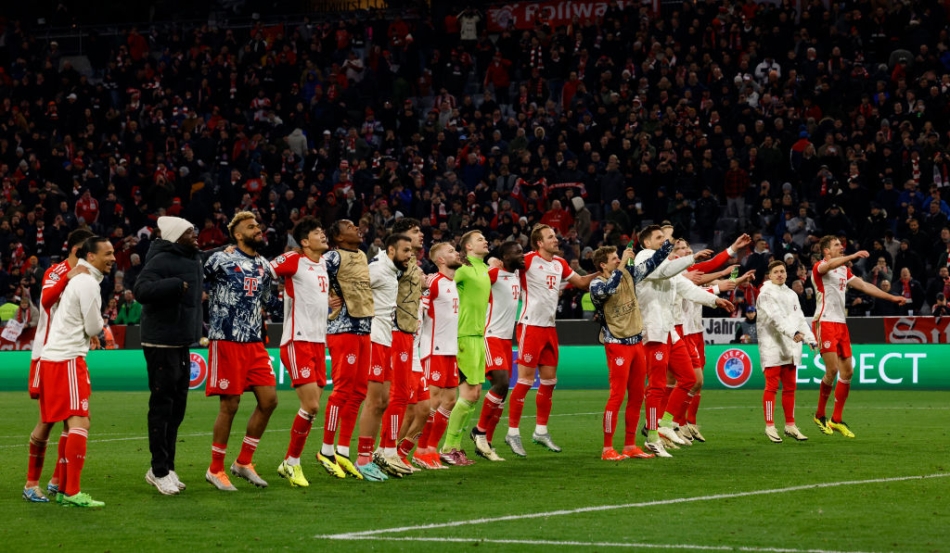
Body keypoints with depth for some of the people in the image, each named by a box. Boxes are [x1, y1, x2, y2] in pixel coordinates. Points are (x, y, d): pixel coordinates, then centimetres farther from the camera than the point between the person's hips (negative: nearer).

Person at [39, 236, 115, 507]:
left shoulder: (77, 279, 17)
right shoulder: (88, 283, -12)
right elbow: (94, 328, -10)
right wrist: (100, 326, 10)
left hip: (51, 356, 10)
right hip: (68, 359, -10)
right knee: (80, 422, -14)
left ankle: (65, 488, 15)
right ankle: (73, 492, -19)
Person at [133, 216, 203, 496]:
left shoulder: (193, 261, 14)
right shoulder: (162, 261, -16)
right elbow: (142, 289, -30)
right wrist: (176, 285, -31)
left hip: (182, 343, 10)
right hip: (161, 344, -10)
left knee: (177, 406, 14)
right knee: (162, 406, -4)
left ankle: (165, 467, 24)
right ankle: (160, 471, 2)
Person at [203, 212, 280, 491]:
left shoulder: (265, 267, 14)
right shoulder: (220, 260, -7)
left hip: (254, 343, 7)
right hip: (226, 342, -7)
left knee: (269, 399, 1)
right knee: (230, 405, -5)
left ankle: (243, 462, 14)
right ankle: (215, 469, 8)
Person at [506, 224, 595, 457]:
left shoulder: (560, 263, 11)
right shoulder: (528, 260, -11)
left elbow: (581, 281, 22)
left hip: (549, 328, 7)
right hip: (530, 326, -7)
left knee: (549, 380, 10)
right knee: (525, 381, -7)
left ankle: (541, 431, 21)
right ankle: (513, 433, 0)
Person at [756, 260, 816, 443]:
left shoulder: (791, 294, 19)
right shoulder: (766, 294, -4)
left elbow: (799, 318, 17)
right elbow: (776, 318, -18)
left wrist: (810, 339, 4)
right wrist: (793, 332, -31)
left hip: (791, 347, 7)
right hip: (772, 345, -7)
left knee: (790, 387, 9)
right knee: (772, 386, -7)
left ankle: (790, 425, 15)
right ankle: (770, 426, -4)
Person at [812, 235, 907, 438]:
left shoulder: (844, 270, 18)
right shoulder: (819, 267, -7)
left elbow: (864, 286, 18)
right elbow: (829, 265, -31)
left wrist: (892, 298, 11)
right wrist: (853, 256, -46)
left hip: (841, 323, 8)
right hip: (825, 323, -8)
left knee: (847, 371, 3)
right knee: (832, 369, -14)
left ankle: (836, 420, 10)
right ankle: (820, 415, 4)